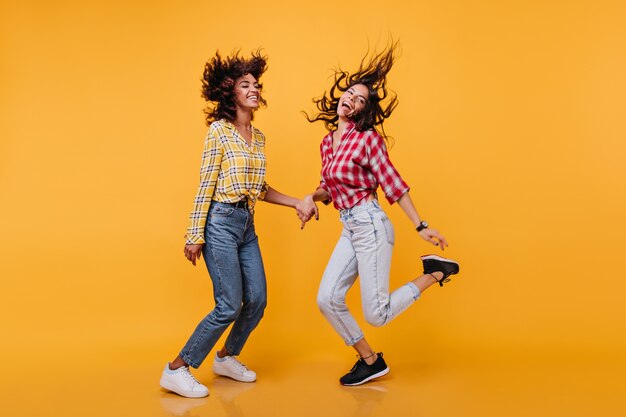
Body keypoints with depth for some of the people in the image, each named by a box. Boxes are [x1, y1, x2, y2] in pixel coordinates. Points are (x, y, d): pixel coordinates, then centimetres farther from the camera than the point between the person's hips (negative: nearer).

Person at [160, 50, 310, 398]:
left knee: (257, 300, 6)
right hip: (221, 222, -7)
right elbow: (205, 184, -10)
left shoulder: (259, 137, 13)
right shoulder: (219, 129, -7)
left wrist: (296, 202, 12)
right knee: (229, 306, -9)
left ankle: (226, 358, 29)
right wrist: (195, 235, -13)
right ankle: (176, 370, 6)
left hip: (247, 225, 7)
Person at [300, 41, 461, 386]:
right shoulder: (328, 141, 12)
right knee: (327, 299, 1)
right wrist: (312, 197, -2)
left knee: (377, 315, -5)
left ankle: (434, 272, 15)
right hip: (349, 229, 7)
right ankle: (370, 361, 19)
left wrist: (420, 227, -9)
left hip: (370, 225, -7)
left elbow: (392, 184, -9)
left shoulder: (368, 138, -9)